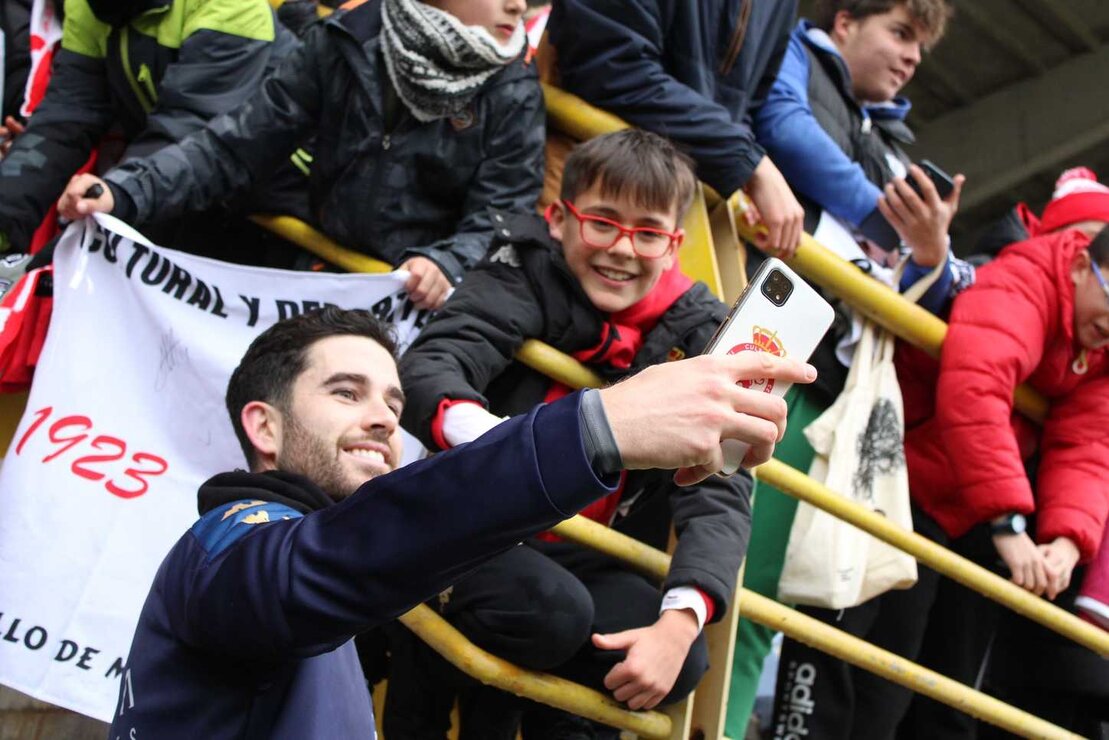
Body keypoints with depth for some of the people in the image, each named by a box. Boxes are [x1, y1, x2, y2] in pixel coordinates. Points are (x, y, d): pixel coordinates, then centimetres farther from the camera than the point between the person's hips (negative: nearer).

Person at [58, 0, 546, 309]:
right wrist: (122, 192, -17)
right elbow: (239, 145, -3)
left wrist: (446, 265, -33)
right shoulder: (347, 43, -1)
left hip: (422, 299, -2)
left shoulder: (513, 94, -4)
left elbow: (500, 220, -9)